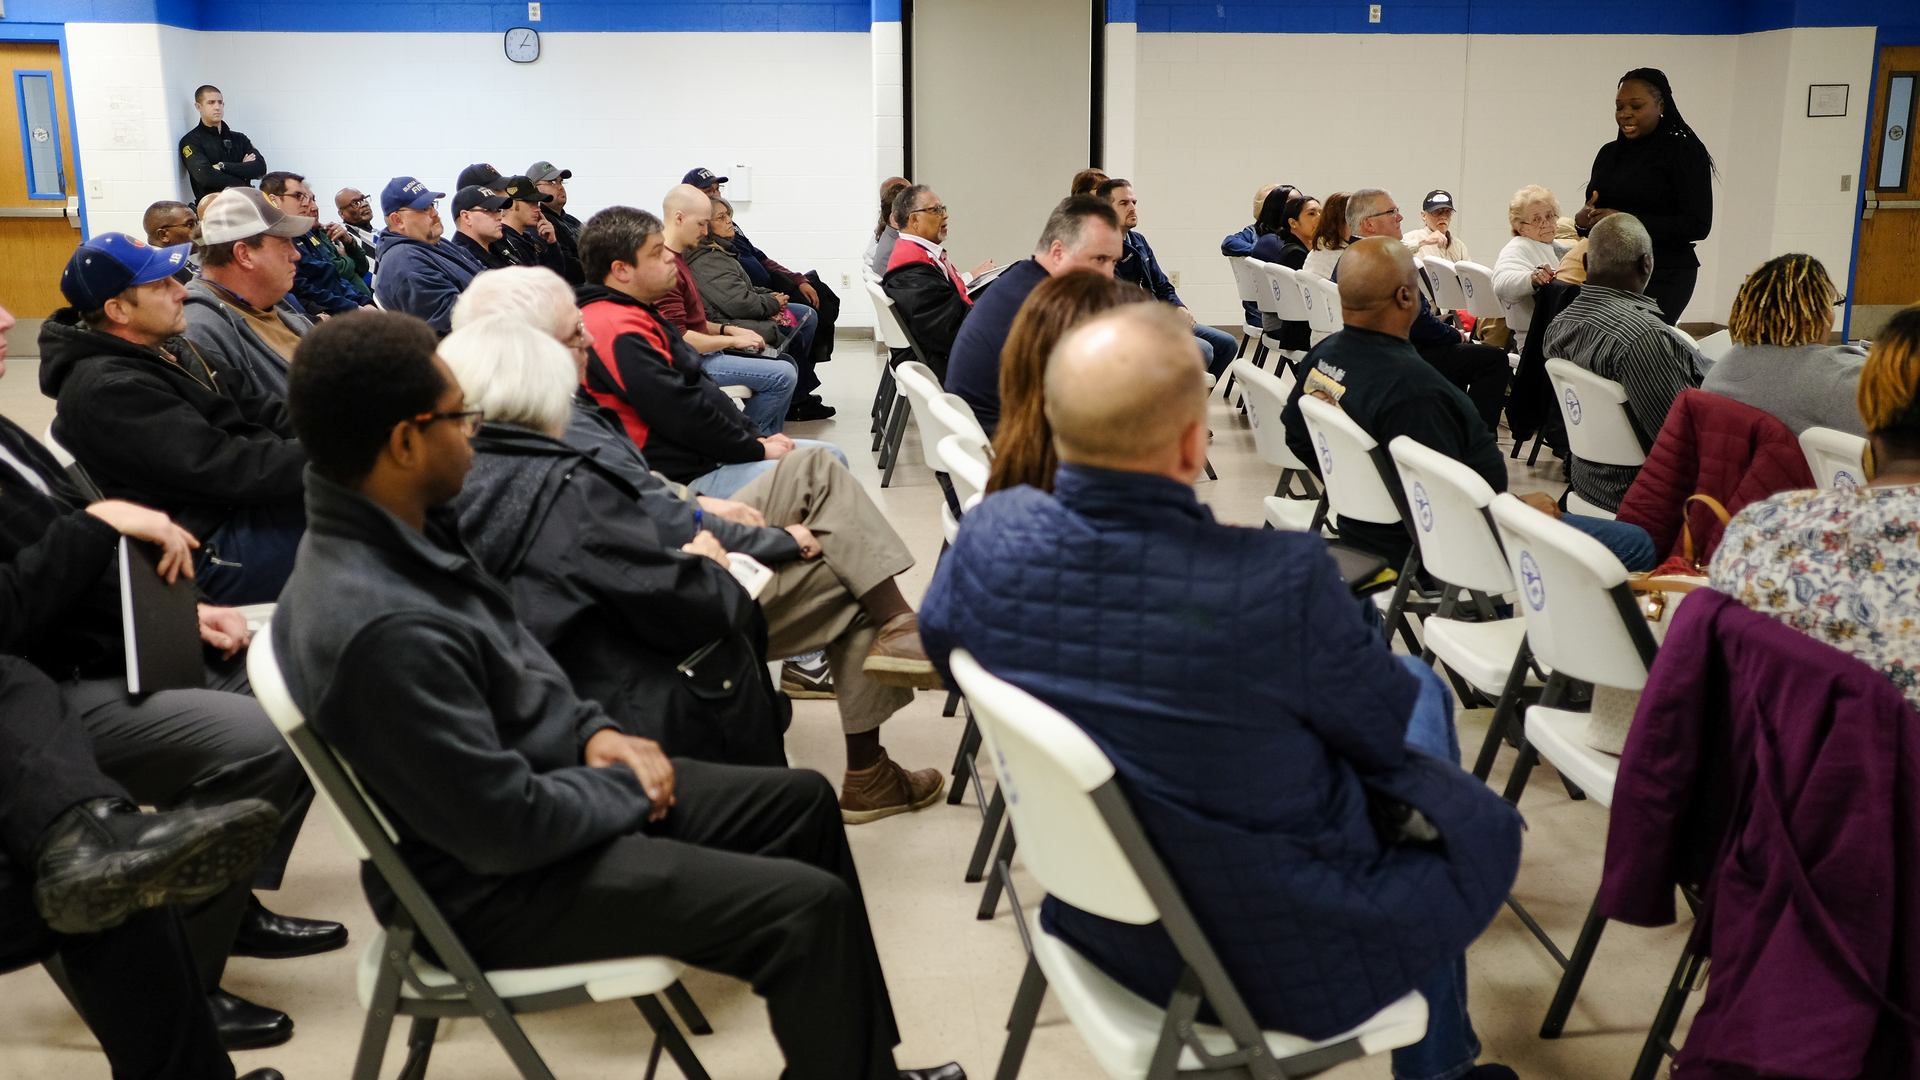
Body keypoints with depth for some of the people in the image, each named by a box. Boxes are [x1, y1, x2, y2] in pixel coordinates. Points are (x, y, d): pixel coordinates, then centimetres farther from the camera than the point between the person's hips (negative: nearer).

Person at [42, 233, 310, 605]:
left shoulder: (169, 347, 11)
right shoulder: (109, 391, -19)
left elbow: (247, 408, 9)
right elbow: (226, 470, -24)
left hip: (243, 504, 10)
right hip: (214, 553, -10)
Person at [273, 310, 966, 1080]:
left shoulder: (403, 530, -2)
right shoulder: (384, 630, -33)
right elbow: (507, 828, -28)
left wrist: (595, 732, 0)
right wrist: (630, 788, -11)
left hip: (550, 775, 10)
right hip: (496, 888, -10)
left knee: (803, 801, 12)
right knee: (807, 908, -15)